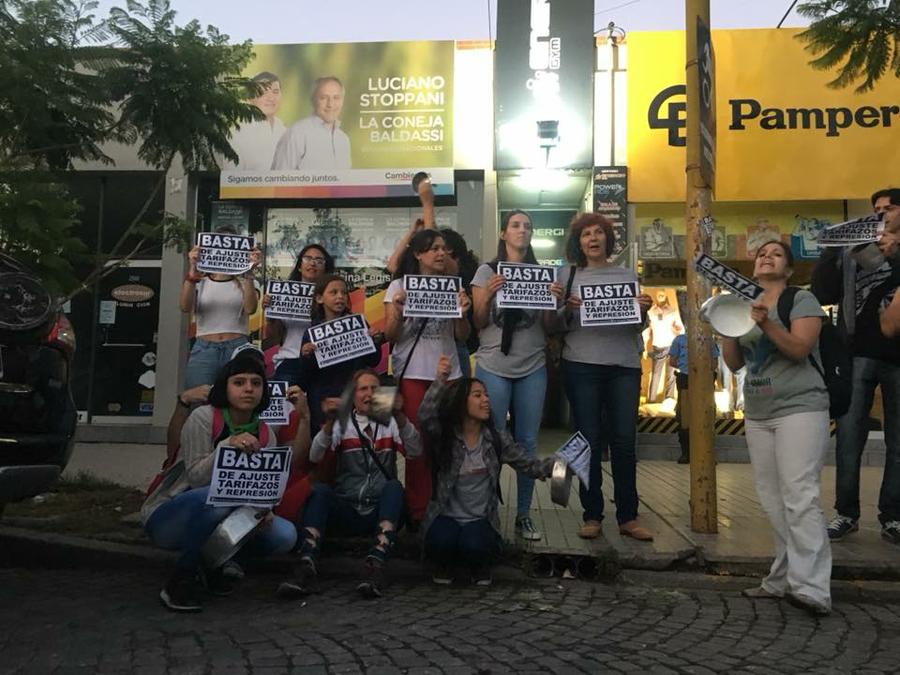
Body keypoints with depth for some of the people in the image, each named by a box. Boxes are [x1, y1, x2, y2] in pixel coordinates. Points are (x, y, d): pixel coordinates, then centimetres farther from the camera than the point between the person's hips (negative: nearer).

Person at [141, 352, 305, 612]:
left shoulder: (265, 435, 0)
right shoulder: (203, 417, -15)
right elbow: (195, 477, -23)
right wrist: (227, 445, -37)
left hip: (215, 521, 5)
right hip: (166, 517, -5)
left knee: (285, 535, -16)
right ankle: (180, 579, -17)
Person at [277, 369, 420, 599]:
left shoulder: (390, 423, 11)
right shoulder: (342, 424, 10)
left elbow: (414, 451, -8)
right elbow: (315, 457, -6)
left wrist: (399, 416, -26)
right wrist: (329, 423, -24)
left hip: (381, 512, 0)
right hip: (345, 509, 0)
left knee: (394, 486, -30)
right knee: (320, 489, -28)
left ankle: (376, 564, -44)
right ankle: (306, 565, -41)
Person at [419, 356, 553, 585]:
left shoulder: (497, 439, 0)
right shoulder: (444, 437, -7)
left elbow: (530, 465, -3)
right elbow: (425, 418, -27)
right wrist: (440, 380, -40)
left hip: (481, 519, 1)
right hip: (445, 517, -1)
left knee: (474, 544, -30)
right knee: (442, 540, -32)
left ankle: (479, 566, 8)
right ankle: (445, 564, 7)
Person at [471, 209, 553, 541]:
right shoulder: (487, 271, 3)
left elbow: (549, 327, 8)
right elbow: (477, 324, 1)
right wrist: (488, 294, -15)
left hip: (533, 368, 2)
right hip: (493, 367, -2)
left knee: (527, 442, 6)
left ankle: (524, 514, 16)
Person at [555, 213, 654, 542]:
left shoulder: (627, 275, 13)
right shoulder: (568, 275, 8)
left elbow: (637, 327, 14)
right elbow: (558, 326, 5)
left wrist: (643, 311, -7)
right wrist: (567, 309, -14)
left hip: (625, 365, 1)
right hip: (582, 365, -1)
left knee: (624, 441, 2)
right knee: (589, 440, 2)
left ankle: (628, 517, 11)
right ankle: (592, 515, 11)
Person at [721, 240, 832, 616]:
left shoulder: (803, 300, 0)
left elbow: (800, 349, -15)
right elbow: (735, 363, 12)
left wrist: (765, 324, -28)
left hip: (799, 409, -6)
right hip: (757, 414, 6)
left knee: (799, 498, -13)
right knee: (773, 501, 6)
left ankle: (811, 588, -12)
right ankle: (785, 578, 12)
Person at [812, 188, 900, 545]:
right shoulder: (851, 251, 10)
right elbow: (823, 294, 3)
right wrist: (830, 251, -8)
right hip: (858, 355, 0)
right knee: (848, 438, 0)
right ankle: (846, 513, 9)